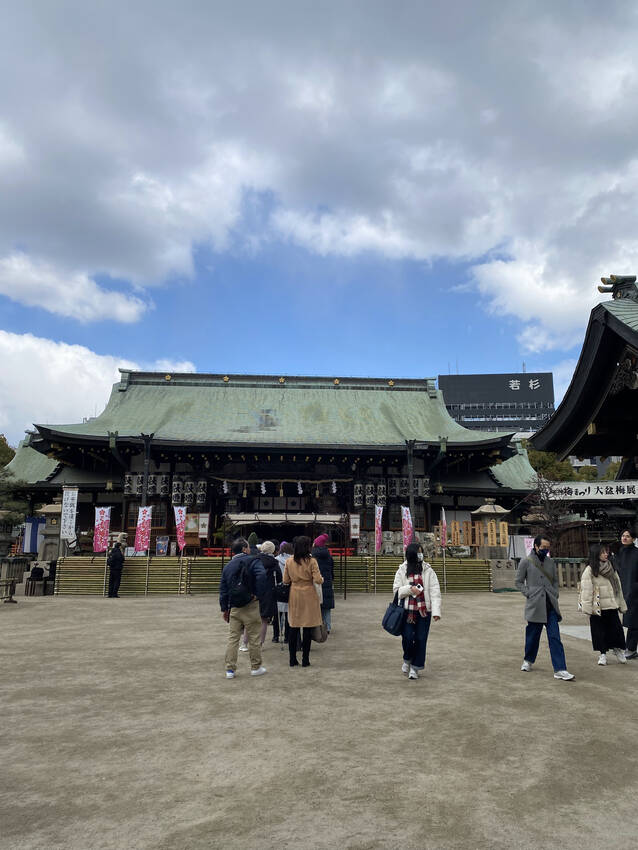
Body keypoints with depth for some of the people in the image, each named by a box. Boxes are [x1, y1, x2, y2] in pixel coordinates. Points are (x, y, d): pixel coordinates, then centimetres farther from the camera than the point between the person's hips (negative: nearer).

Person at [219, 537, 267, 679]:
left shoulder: (227, 566, 12)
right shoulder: (252, 561, -6)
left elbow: (223, 589, 12)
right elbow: (261, 575, -27)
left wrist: (224, 608, 16)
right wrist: (258, 594, -17)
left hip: (234, 608, 5)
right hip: (250, 606, -5)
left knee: (233, 638, 9)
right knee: (253, 638, 6)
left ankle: (230, 669, 10)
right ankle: (256, 667, 15)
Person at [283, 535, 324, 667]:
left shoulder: (289, 561, 0)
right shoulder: (311, 561, -11)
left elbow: (285, 581, 4)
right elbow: (318, 580, -14)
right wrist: (322, 578, 8)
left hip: (294, 596, 3)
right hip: (308, 595, -3)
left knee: (293, 628, 9)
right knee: (308, 629, 4)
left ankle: (292, 659, 14)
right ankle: (305, 660, 8)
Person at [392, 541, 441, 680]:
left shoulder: (428, 571, 4)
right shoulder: (402, 571, 5)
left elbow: (435, 591, -1)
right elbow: (396, 590, 4)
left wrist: (436, 610, -10)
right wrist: (410, 589, -14)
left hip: (424, 610, 1)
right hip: (407, 611, 0)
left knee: (421, 639, 1)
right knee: (407, 637, -6)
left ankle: (415, 668, 18)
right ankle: (407, 660, 25)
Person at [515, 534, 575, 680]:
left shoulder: (550, 562, 11)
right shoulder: (526, 562, -3)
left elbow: (555, 580, 21)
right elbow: (518, 582, 2)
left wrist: (555, 594, 7)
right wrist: (528, 594, -8)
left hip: (551, 606, 3)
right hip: (535, 606, -3)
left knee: (555, 638, -3)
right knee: (532, 636, 9)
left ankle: (560, 670, -3)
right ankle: (528, 661, 32)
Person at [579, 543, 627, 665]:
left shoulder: (611, 568, 10)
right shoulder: (590, 570, -8)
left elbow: (618, 586, 15)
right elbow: (586, 590, -10)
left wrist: (621, 604, 13)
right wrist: (588, 608, -14)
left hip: (612, 606, 4)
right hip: (597, 607, -4)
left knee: (616, 628, 3)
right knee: (599, 631, 4)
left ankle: (618, 650, 25)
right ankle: (602, 654, 18)